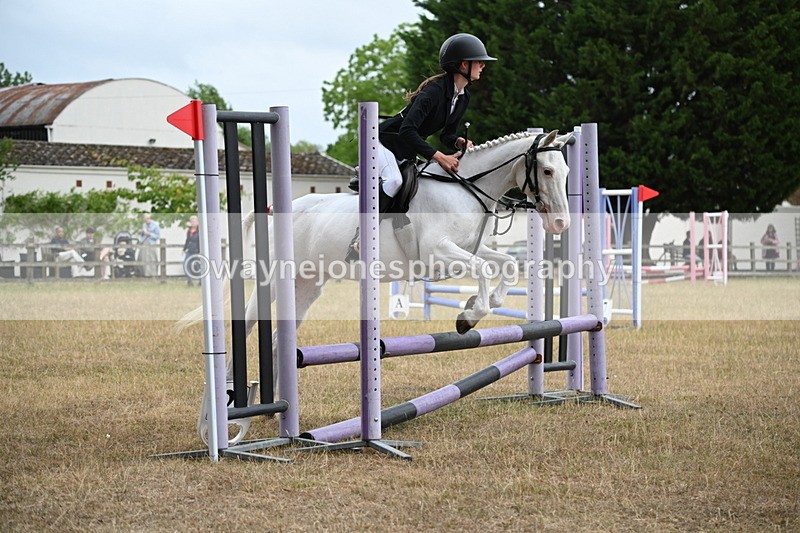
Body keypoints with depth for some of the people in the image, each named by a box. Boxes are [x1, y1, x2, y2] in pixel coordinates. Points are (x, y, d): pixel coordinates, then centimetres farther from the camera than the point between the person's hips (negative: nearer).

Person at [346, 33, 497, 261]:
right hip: (383, 141, -10)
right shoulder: (435, 90, -28)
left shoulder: (463, 98, 0)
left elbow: (447, 133, 10)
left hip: (406, 153, 10)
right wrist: (439, 157, -36)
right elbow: (407, 131, -34)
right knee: (393, 180, -31)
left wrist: (459, 142, -14)